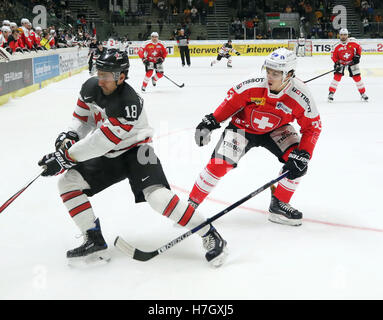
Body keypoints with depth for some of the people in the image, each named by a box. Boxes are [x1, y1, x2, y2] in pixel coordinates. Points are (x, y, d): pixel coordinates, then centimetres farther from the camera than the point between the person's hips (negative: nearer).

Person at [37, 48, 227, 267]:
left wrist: (66, 157, -27)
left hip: (135, 151, -8)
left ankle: (210, 235, -17)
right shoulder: (91, 88, -5)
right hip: (108, 158, 8)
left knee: (156, 195, -29)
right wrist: (70, 136, -9)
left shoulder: (129, 103, -30)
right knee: (68, 182, -4)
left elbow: (102, 141, -31)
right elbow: (83, 118, 12)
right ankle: (95, 243, 0)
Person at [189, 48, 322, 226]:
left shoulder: (300, 97, -26)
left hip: (275, 130, 2)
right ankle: (192, 203, -3)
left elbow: (312, 126, -15)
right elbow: (231, 101, -11)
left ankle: (278, 205, 1)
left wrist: (303, 155, -23)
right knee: (220, 163, -19)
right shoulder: (253, 86, -29)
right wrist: (211, 121, -9)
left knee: (298, 160, -18)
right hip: (243, 127, -2)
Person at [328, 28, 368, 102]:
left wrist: (357, 56, -9)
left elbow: (359, 48, -1)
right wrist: (337, 64, -20)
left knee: (357, 77, 2)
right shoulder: (336, 46, -17)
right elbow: (333, 56, -9)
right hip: (341, 62, -1)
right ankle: (331, 93, -10)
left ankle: (363, 93, 16)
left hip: (351, 62, 1)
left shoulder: (352, 42, -17)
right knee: (337, 76, -16)